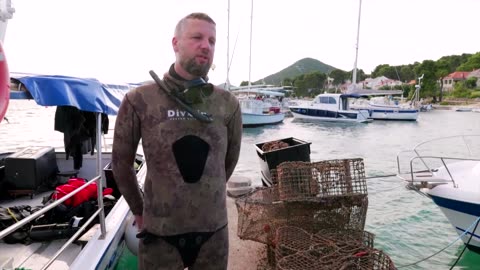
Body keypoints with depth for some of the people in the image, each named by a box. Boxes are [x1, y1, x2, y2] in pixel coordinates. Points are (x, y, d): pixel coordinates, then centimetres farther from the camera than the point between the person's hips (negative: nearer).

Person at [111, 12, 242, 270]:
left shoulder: (228, 104, -5)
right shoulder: (139, 100, -10)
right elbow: (121, 162, 2)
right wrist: (139, 211, 9)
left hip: (213, 230, 2)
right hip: (159, 233, -1)